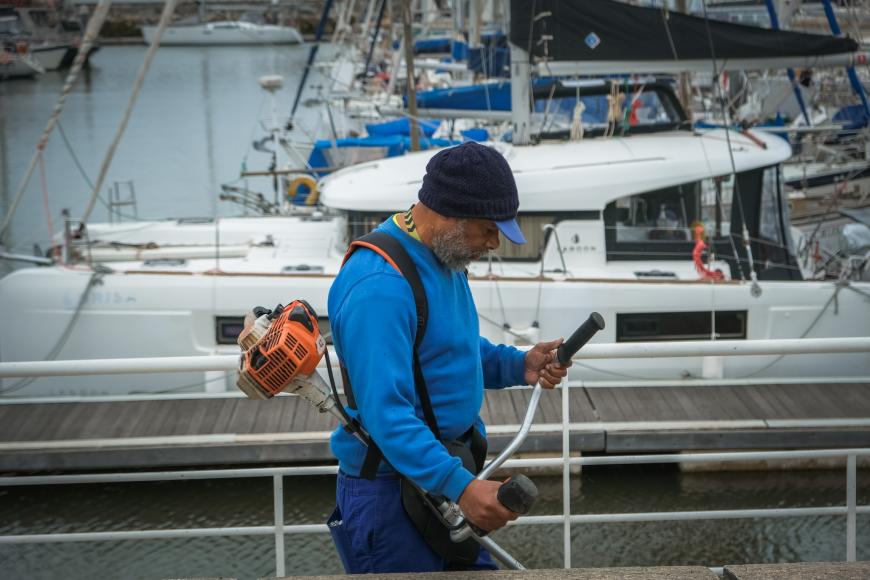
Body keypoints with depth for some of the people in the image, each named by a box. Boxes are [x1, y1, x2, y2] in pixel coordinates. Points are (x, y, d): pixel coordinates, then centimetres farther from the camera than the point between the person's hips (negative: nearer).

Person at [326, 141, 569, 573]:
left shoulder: (443, 256, 5)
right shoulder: (380, 286, -27)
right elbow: (385, 412, -32)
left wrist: (518, 366, 1)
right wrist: (459, 485, -38)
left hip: (446, 470, 9)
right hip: (393, 487, -9)